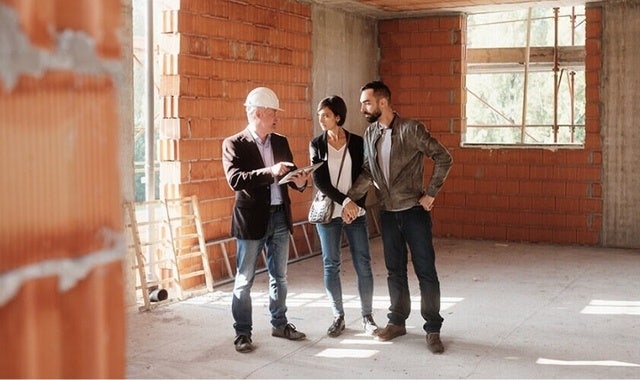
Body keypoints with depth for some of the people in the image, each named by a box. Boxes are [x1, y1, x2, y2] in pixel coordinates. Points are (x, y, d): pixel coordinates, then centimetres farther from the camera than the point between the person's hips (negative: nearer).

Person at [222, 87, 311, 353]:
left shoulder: (280, 142, 10)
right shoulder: (234, 144, -8)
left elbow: (289, 173, 12)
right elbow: (235, 180, -20)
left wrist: (299, 181, -11)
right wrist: (270, 171, -30)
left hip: (280, 216, 6)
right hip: (251, 219, -5)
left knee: (279, 276, 16)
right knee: (244, 280, 3)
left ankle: (280, 324, 30)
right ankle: (242, 333, 13)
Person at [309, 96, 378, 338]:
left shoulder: (357, 143, 2)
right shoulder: (317, 144, 2)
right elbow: (319, 181, -6)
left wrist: (356, 204, -13)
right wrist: (344, 200, -16)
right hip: (327, 212, 1)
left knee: (363, 265, -1)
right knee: (331, 265, 4)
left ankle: (367, 317, 11)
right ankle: (338, 317, 16)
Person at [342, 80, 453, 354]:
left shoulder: (411, 129, -13)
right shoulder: (370, 134, 6)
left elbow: (444, 159, -10)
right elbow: (367, 172, 8)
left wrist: (430, 193, -11)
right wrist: (350, 198, -5)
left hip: (414, 211, -5)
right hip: (388, 213, 5)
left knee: (425, 270, 0)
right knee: (394, 270, 13)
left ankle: (432, 329, 9)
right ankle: (397, 321, 26)